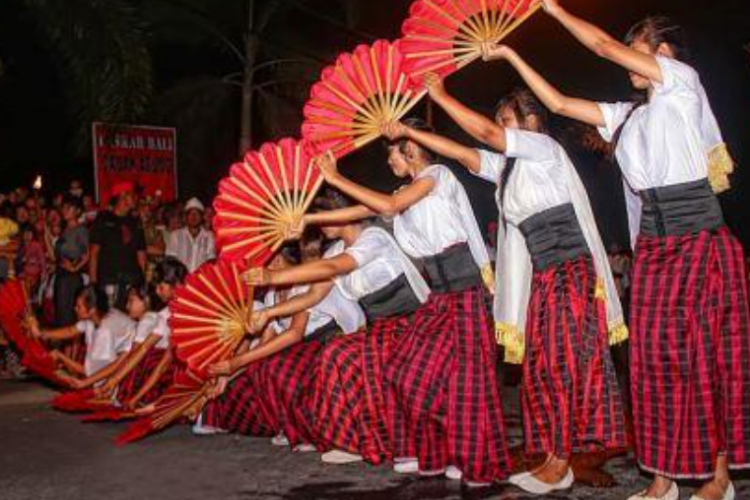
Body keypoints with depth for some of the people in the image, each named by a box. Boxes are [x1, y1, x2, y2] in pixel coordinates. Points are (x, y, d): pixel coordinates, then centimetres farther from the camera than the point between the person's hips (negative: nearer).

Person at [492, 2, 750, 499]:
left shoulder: (683, 81, 1)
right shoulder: (628, 115, 18)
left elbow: (604, 45, -4)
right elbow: (558, 103, 19)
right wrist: (512, 56, 19)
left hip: (702, 240, -6)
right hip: (654, 246, 6)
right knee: (657, 357, 3)